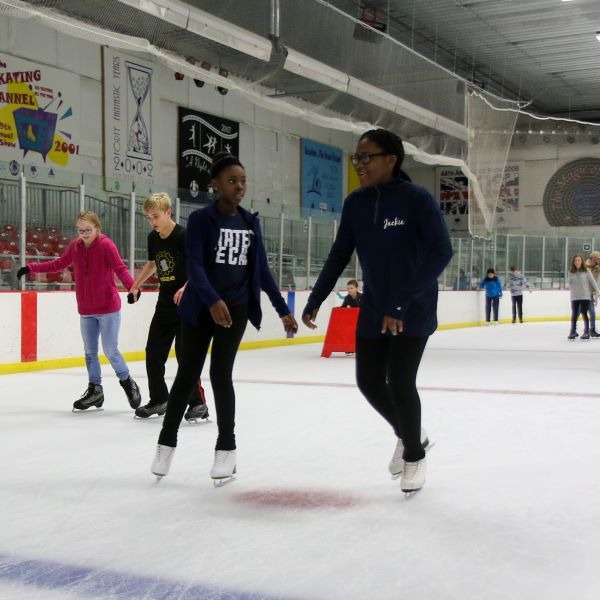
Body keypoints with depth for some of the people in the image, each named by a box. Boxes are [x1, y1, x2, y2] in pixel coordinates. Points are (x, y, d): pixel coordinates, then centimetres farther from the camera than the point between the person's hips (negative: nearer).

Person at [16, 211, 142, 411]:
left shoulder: (106, 245, -13)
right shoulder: (75, 246, 3)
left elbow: (120, 268, -21)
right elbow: (59, 264, 16)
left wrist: (132, 287, -39)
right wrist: (31, 268, 13)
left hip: (108, 308, -5)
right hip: (86, 310, 6)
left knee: (110, 350, -2)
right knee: (90, 351, 10)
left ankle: (128, 384, 19)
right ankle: (95, 389, 21)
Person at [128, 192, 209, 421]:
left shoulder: (184, 236, -17)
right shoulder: (153, 238, 5)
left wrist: (186, 288, -39)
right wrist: (136, 286, 21)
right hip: (165, 302, 8)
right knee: (153, 352, 8)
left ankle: (198, 403, 0)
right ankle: (159, 400, 23)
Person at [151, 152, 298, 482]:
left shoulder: (250, 222, 5)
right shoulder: (201, 219, -8)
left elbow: (262, 270, 10)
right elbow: (194, 265, -19)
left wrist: (283, 310, 8)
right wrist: (212, 300, -35)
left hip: (236, 308, 2)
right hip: (200, 308, -2)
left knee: (221, 373, -2)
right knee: (187, 374, 5)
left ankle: (226, 447, 11)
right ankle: (166, 442, 21)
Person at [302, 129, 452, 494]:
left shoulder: (417, 199, -17)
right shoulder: (355, 203, -1)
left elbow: (441, 252, -24)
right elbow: (340, 255, 6)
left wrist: (402, 303, -29)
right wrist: (315, 301, 1)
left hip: (415, 309, -5)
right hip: (374, 308, 6)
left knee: (400, 381, -8)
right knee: (369, 381, 7)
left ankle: (415, 455, 19)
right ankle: (407, 436, 36)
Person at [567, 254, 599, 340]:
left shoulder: (586, 271, -2)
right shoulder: (571, 272, 4)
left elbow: (593, 282, 0)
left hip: (585, 297, -2)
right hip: (574, 297, 2)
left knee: (584, 314, 1)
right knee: (574, 314, 3)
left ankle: (586, 332, 10)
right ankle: (573, 332, 12)